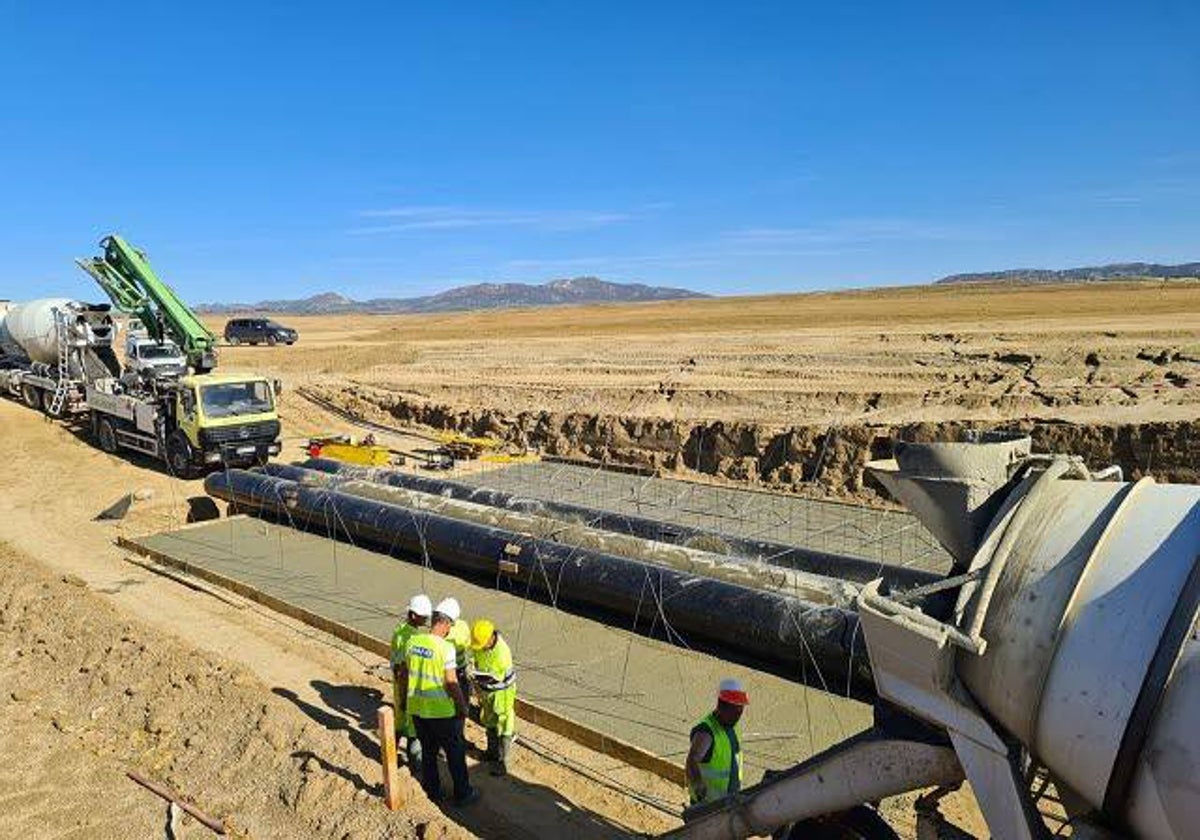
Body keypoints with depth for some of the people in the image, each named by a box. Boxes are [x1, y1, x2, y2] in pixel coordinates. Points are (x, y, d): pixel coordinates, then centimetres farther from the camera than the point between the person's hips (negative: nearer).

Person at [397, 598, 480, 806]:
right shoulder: (445, 648, -22)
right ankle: (462, 794, 22)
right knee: (455, 752, 12)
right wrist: (463, 707, -6)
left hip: (416, 708, 6)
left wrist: (407, 696, 22)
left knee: (428, 751, 22)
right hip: (441, 711, -6)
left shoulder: (413, 641, -3)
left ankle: (432, 791, 33)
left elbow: (403, 674, 7)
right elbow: (451, 684, -19)